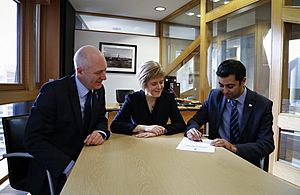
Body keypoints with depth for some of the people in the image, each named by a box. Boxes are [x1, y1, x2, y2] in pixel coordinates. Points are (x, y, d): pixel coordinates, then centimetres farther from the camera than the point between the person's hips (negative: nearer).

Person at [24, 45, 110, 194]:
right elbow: (33, 139, -17)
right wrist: (69, 167, -27)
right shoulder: (52, 91, -17)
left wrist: (100, 132, -13)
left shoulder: (99, 89, 0)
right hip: (55, 171, -5)